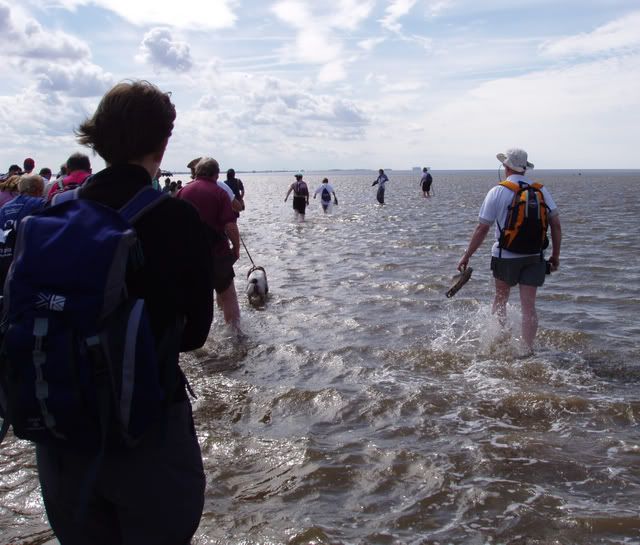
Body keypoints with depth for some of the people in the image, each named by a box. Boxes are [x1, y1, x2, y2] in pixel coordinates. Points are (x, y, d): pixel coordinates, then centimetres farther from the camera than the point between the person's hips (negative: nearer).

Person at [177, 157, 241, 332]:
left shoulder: (183, 191, 1)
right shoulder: (219, 192, -9)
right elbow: (230, 226, -17)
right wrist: (236, 247, -3)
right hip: (216, 252, -2)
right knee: (227, 293, 15)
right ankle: (234, 329, 22)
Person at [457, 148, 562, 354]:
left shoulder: (497, 192, -8)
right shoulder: (541, 191, 2)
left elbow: (482, 229, -9)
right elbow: (556, 225, 2)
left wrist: (466, 256, -1)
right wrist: (556, 255, 11)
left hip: (505, 256, -2)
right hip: (534, 258, 2)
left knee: (500, 299, 19)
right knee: (528, 306, 4)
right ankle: (527, 350, 1)